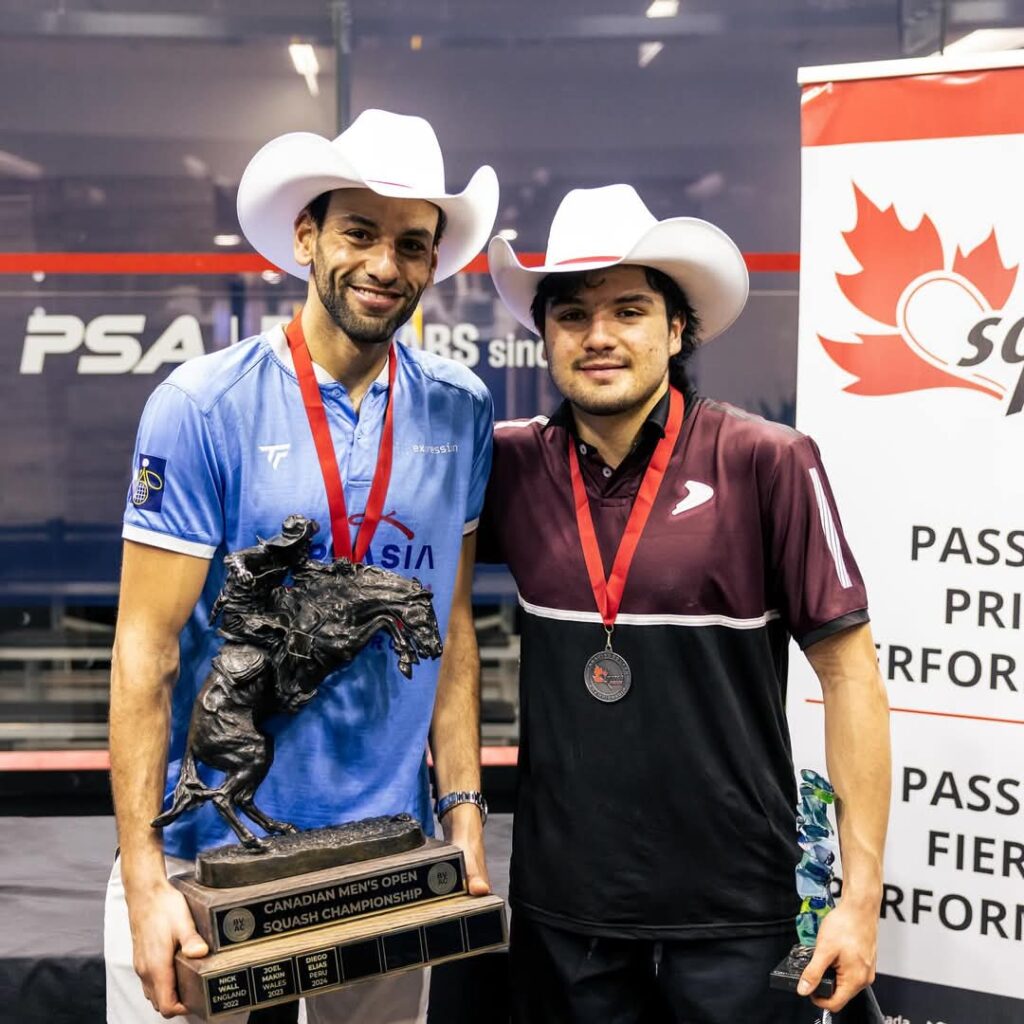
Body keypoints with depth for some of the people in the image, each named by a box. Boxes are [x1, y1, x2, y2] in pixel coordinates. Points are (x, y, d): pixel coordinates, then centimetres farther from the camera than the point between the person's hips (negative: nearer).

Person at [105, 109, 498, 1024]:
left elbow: (451, 625, 5)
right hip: (206, 843, -3)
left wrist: (465, 818, 2)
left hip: (385, 847, 4)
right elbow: (146, 649, -12)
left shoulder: (460, 414, -1)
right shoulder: (202, 407, -12)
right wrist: (143, 880, -14)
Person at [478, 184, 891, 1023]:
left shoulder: (767, 463, -11)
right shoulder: (514, 465, -2)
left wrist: (861, 896, -9)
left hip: (733, 910, -2)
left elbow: (849, 672, -8)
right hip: (559, 900, 3)